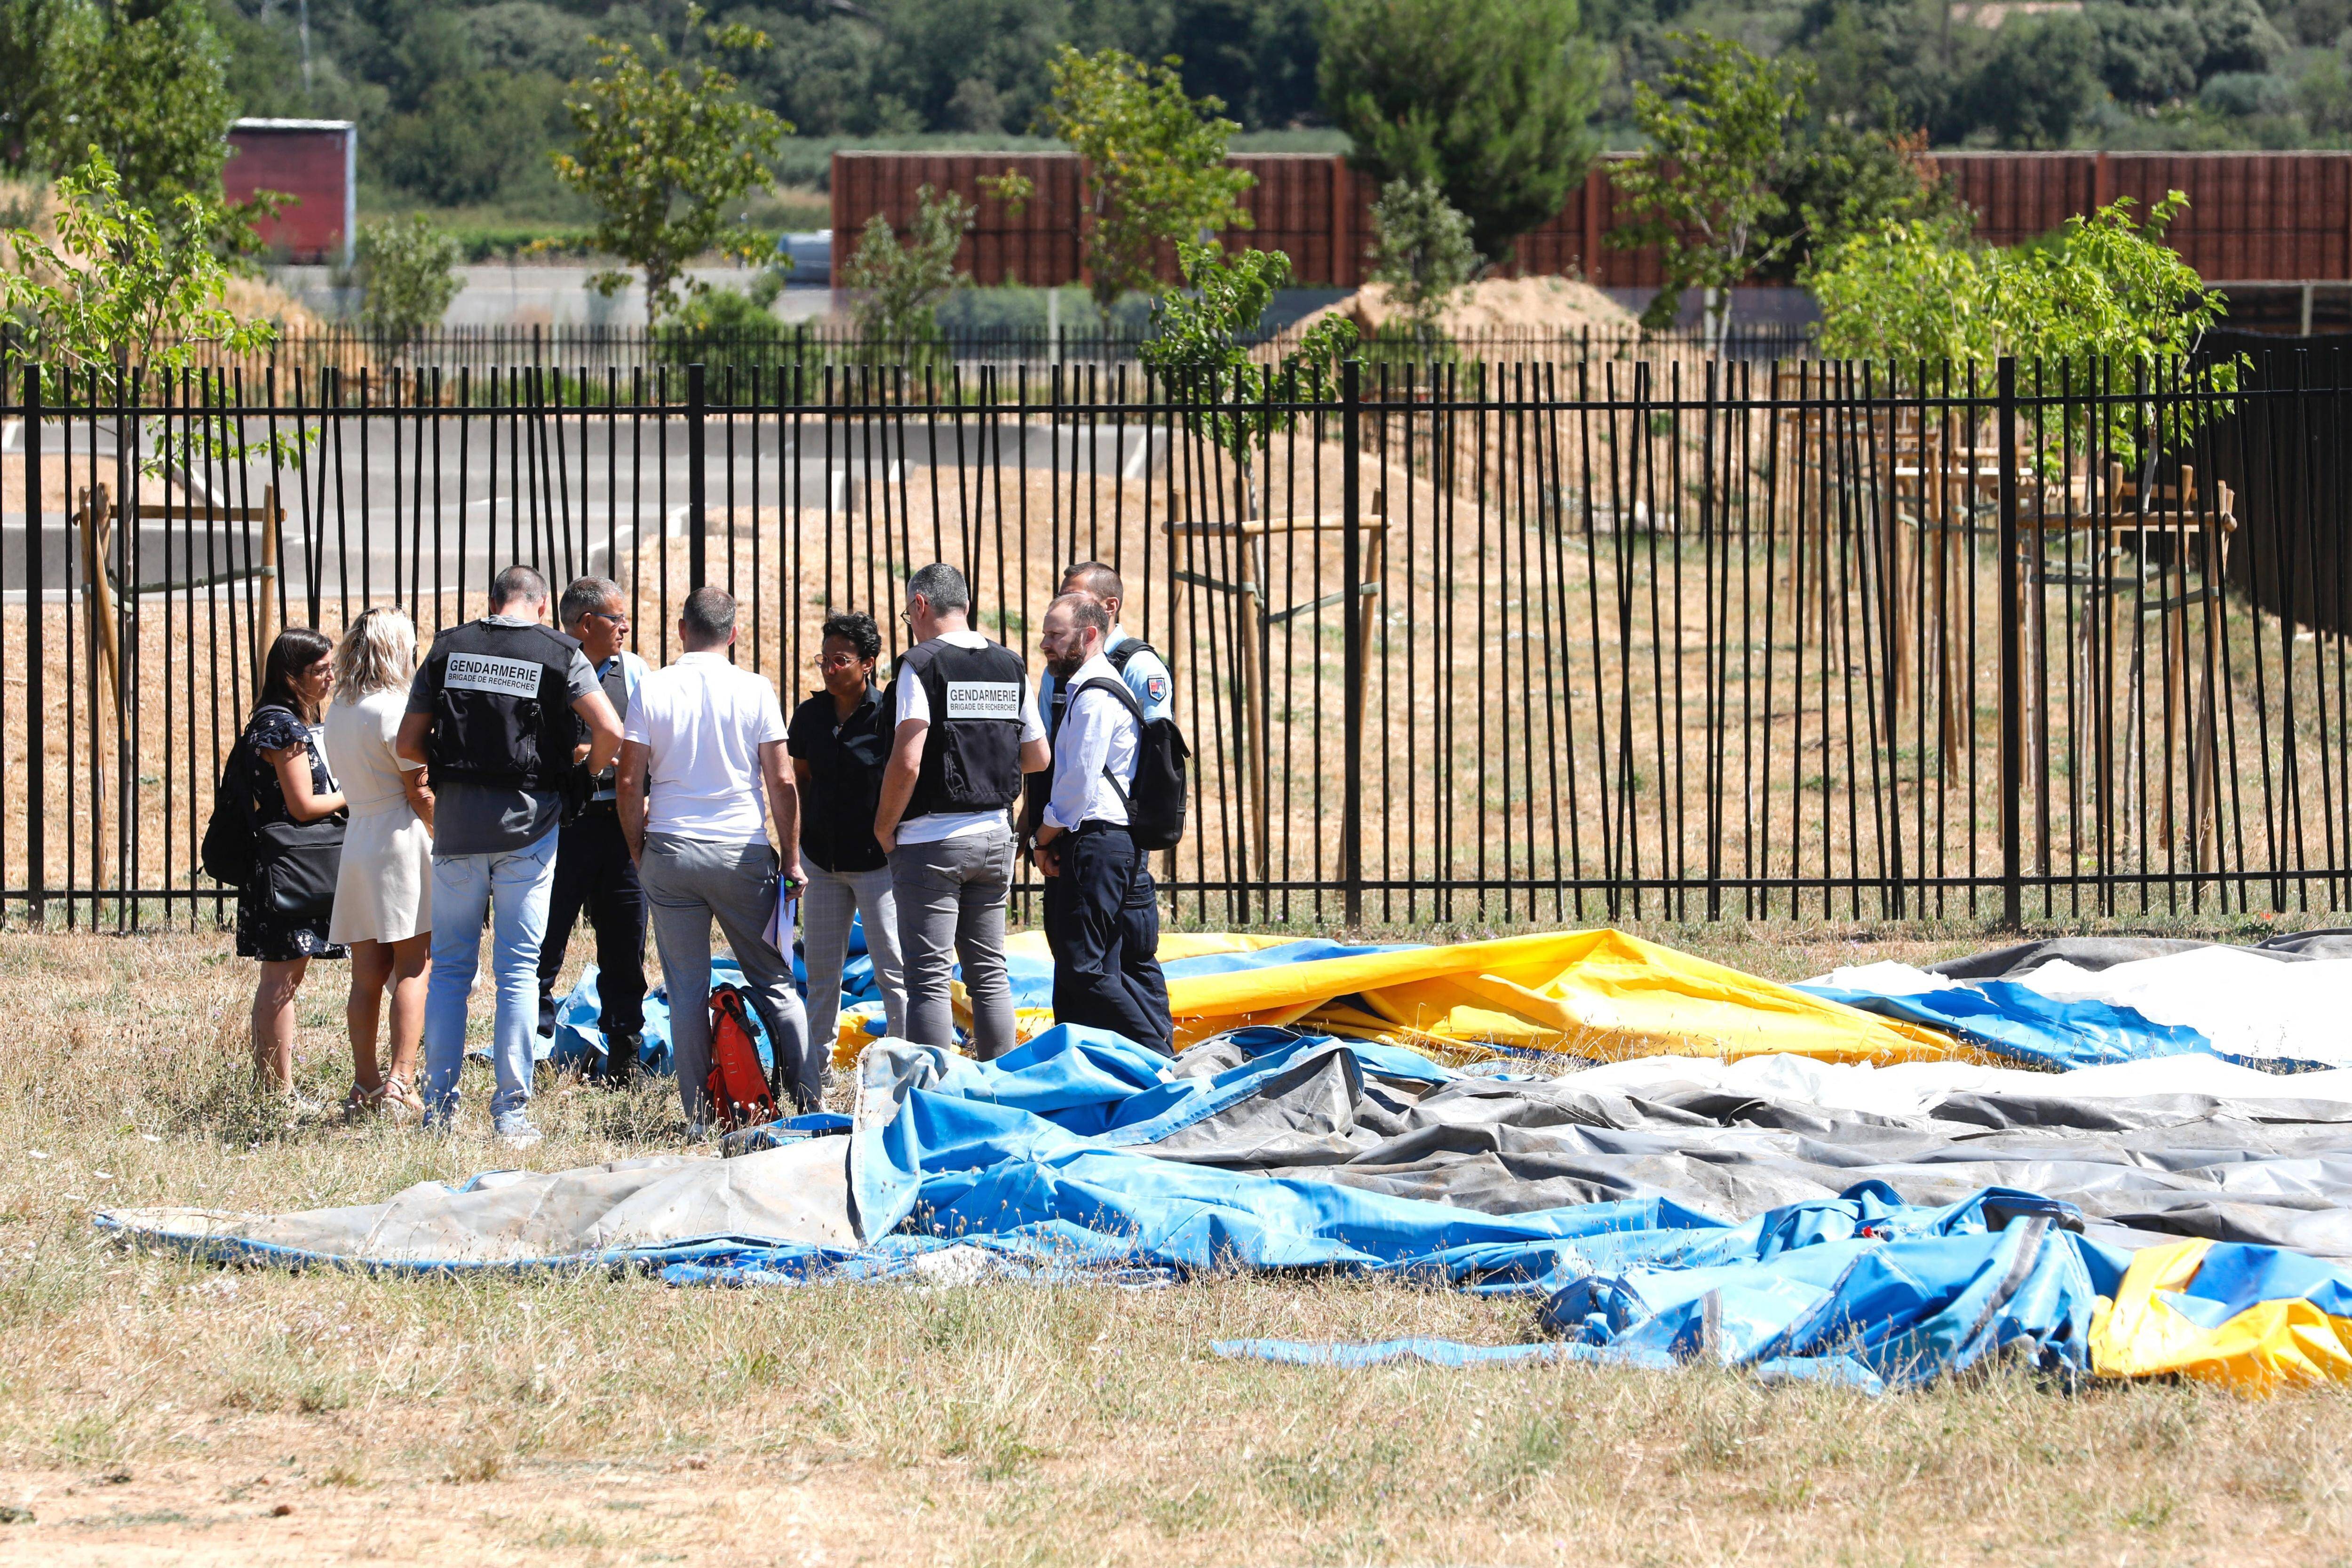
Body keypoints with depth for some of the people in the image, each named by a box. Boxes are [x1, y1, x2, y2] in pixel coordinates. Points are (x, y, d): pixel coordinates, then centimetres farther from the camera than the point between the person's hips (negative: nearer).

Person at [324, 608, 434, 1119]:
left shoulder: (338, 712, 13)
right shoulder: (394, 709, -10)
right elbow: (419, 792, -10)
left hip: (357, 842, 7)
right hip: (403, 841, -7)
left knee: (367, 974, 8)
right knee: (412, 970, -4)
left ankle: (365, 1082, 8)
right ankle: (401, 1082, -11)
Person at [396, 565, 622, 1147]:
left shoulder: (448, 649, 6)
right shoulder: (558, 653, -1)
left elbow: (408, 744, 4)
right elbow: (610, 730, -11)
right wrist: (588, 771, 8)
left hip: (456, 817, 2)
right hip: (526, 819, -2)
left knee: (450, 966, 11)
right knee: (518, 971, 1)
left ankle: (439, 1104, 10)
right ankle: (511, 1111, -1)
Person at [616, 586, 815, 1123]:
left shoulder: (653, 690, -1)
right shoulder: (755, 691, -2)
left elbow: (630, 782, -1)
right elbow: (782, 783, -3)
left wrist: (637, 851, 12)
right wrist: (791, 858, 6)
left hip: (670, 852, 0)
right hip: (743, 853, 0)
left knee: (687, 989, 4)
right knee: (774, 983, 8)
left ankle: (699, 1117, 3)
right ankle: (808, 1103, 5)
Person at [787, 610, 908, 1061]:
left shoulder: (887, 715, -12)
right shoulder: (811, 715, 5)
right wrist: (797, 838, 9)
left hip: (877, 859, -6)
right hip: (822, 860, 6)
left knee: (892, 970, -3)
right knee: (821, 970, 11)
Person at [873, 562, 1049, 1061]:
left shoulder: (922, 664, -12)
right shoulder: (1010, 666, 7)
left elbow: (907, 763, -19)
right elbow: (1039, 757, 12)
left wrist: (885, 827, -5)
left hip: (931, 842, -6)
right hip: (994, 834, 6)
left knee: (929, 980, -5)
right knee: (989, 973, 13)